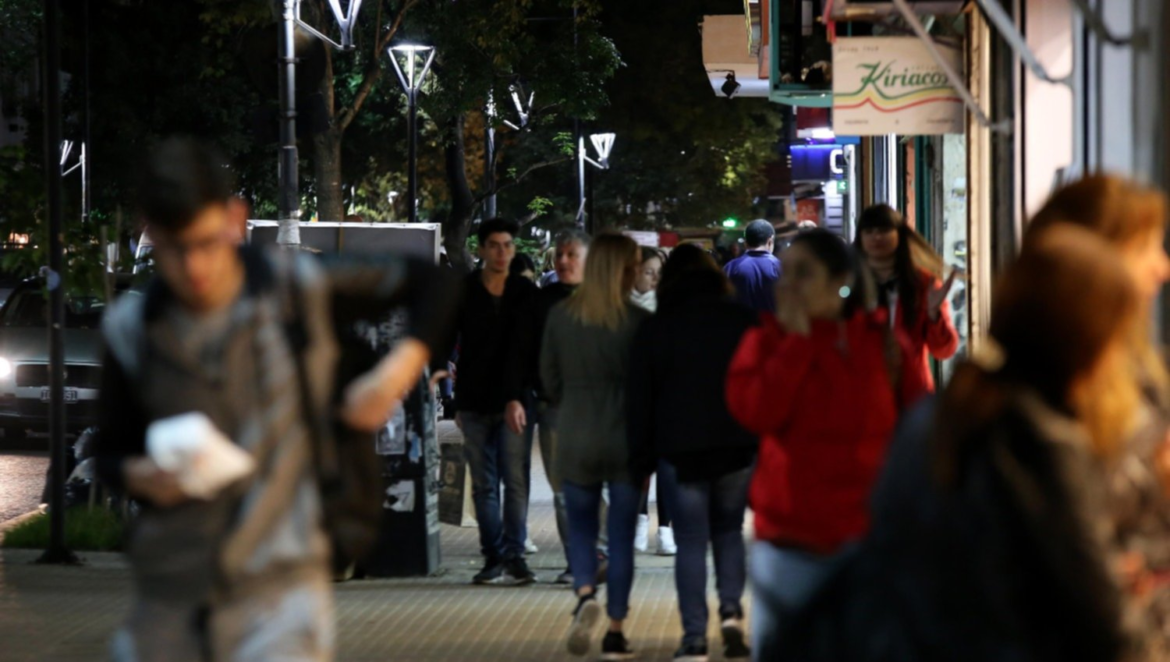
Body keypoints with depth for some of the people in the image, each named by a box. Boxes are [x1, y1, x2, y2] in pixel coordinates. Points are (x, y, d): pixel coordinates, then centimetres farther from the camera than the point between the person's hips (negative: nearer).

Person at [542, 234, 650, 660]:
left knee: (581, 527, 16)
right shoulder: (638, 322, -13)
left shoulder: (560, 317, -3)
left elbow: (549, 379, 6)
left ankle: (585, 595, -11)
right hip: (625, 440, -2)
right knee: (621, 536, 8)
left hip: (575, 439, 2)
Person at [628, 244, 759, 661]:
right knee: (729, 531, 16)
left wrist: (643, 457, 6)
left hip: (680, 450, -1)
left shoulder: (655, 329, 0)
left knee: (690, 540, 3)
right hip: (738, 445, 1)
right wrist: (766, 444, 8)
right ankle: (731, 614, -2)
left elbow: (640, 396, 1)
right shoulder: (742, 321, 2)